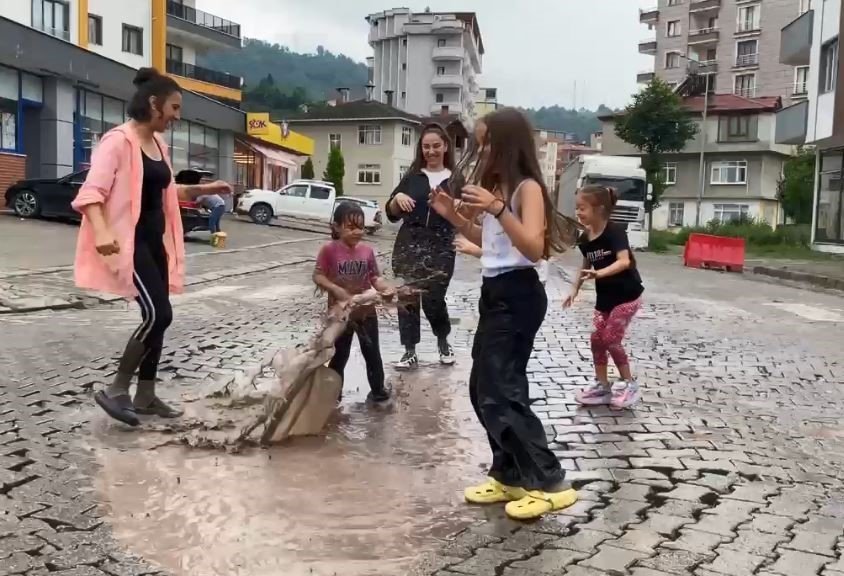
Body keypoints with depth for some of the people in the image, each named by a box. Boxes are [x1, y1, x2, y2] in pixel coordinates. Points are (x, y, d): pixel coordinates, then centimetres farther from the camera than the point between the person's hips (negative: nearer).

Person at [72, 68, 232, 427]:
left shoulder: (158, 144, 13)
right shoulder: (119, 140, -13)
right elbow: (91, 191, -22)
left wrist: (203, 190, 20)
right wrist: (102, 231, -37)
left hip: (155, 240, 9)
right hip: (128, 240, -9)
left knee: (157, 316, 9)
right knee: (158, 314, -16)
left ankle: (145, 396, 20)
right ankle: (115, 390, -2)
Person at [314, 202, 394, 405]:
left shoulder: (367, 251, -3)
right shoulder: (329, 250, -13)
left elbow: (375, 277, 1)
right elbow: (318, 276, -13)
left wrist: (385, 287, -19)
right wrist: (336, 290, -26)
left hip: (366, 312, 3)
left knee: (372, 353, 14)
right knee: (339, 355, 11)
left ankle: (378, 390, 31)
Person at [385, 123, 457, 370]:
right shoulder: (412, 177, 8)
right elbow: (392, 214, 9)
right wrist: (397, 198, -10)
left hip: (441, 247, -2)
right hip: (408, 244, 2)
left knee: (433, 299, -4)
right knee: (406, 297, 1)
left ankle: (443, 341, 25)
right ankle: (410, 352, 12)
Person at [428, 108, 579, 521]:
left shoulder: (527, 187, -12)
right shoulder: (496, 186, 13)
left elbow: (534, 247, -24)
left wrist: (497, 209, -33)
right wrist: (453, 215, 11)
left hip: (518, 296, -9)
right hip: (494, 293, 9)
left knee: (500, 394, -10)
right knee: (483, 390, 11)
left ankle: (550, 483, -1)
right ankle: (509, 477, 22)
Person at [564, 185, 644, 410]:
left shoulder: (615, 232, -19)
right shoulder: (585, 239, 2)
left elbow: (624, 261, -32)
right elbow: (585, 265, 16)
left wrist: (599, 273, -45)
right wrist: (575, 290, 11)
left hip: (627, 294, -7)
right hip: (605, 296, 7)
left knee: (611, 339, -10)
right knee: (597, 339, 4)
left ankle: (630, 384, 7)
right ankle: (602, 385, 17)